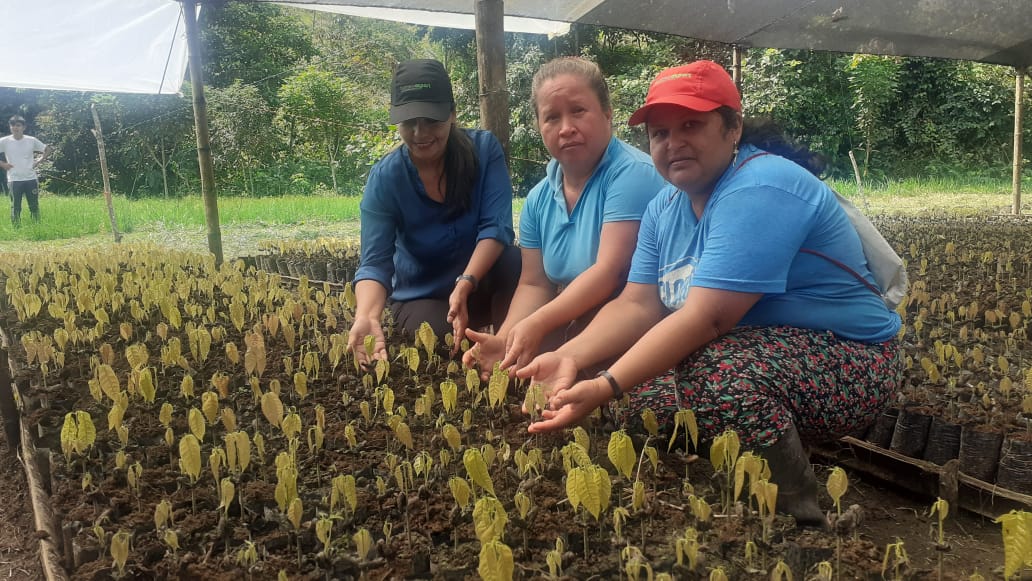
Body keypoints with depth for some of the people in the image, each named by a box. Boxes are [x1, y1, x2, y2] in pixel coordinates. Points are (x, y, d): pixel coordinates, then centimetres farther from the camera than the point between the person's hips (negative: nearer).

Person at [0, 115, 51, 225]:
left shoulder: (31, 140, 1)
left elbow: (47, 150, 12)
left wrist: (38, 161, 3)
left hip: (31, 179, 1)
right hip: (14, 180, -1)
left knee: (34, 207, 7)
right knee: (15, 208, 2)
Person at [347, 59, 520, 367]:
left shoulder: (484, 149, -13)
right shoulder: (384, 178, -14)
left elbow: (497, 225, -22)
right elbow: (374, 262, -22)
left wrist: (465, 284, -40)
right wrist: (366, 316, -44)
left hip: (480, 281, 1)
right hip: (422, 297, 0)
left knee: (515, 262, -32)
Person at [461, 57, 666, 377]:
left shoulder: (633, 173, -14)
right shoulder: (539, 198, 9)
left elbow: (610, 270, -22)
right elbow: (534, 284, 8)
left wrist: (537, 324, -28)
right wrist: (505, 339, -10)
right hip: (570, 322, 6)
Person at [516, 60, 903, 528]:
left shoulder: (760, 191, -23)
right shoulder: (666, 208, 5)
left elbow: (706, 318, -31)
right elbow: (636, 305, -4)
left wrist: (606, 387, -36)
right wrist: (571, 357, -22)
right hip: (753, 349, 8)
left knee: (721, 375, -34)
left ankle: (799, 518, -11)